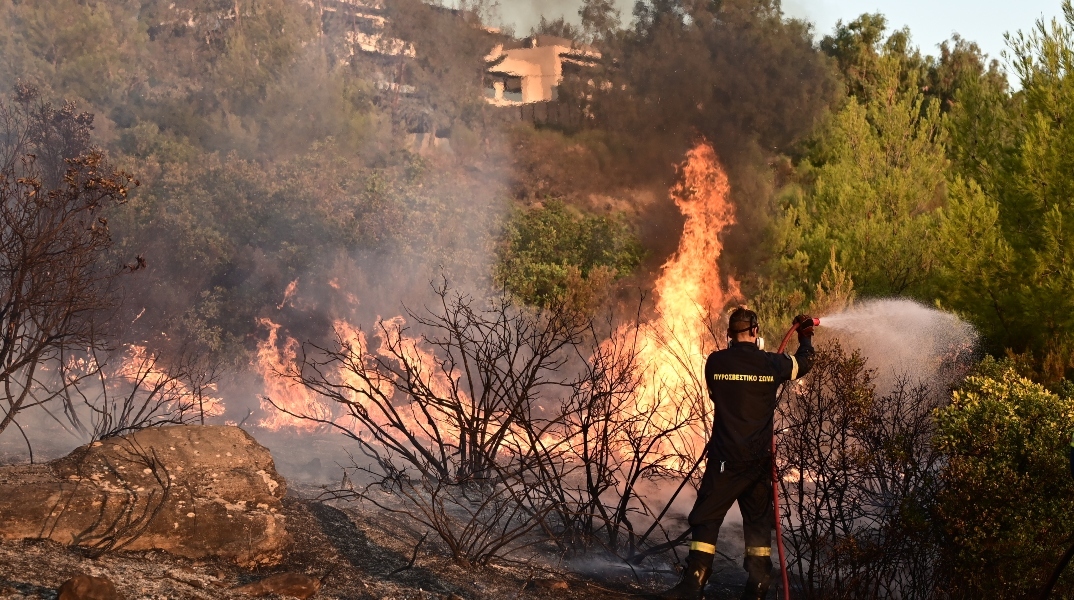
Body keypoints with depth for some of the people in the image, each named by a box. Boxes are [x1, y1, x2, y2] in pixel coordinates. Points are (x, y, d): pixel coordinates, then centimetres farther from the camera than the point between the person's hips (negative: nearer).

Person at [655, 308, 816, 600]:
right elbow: (804, 362, 20)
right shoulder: (771, 364, 0)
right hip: (760, 458, 2)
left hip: (726, 457, -2)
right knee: (758, 519, 14)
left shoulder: (715, 362, -4)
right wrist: (805, 335, 39)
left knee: (707, 518, 0)